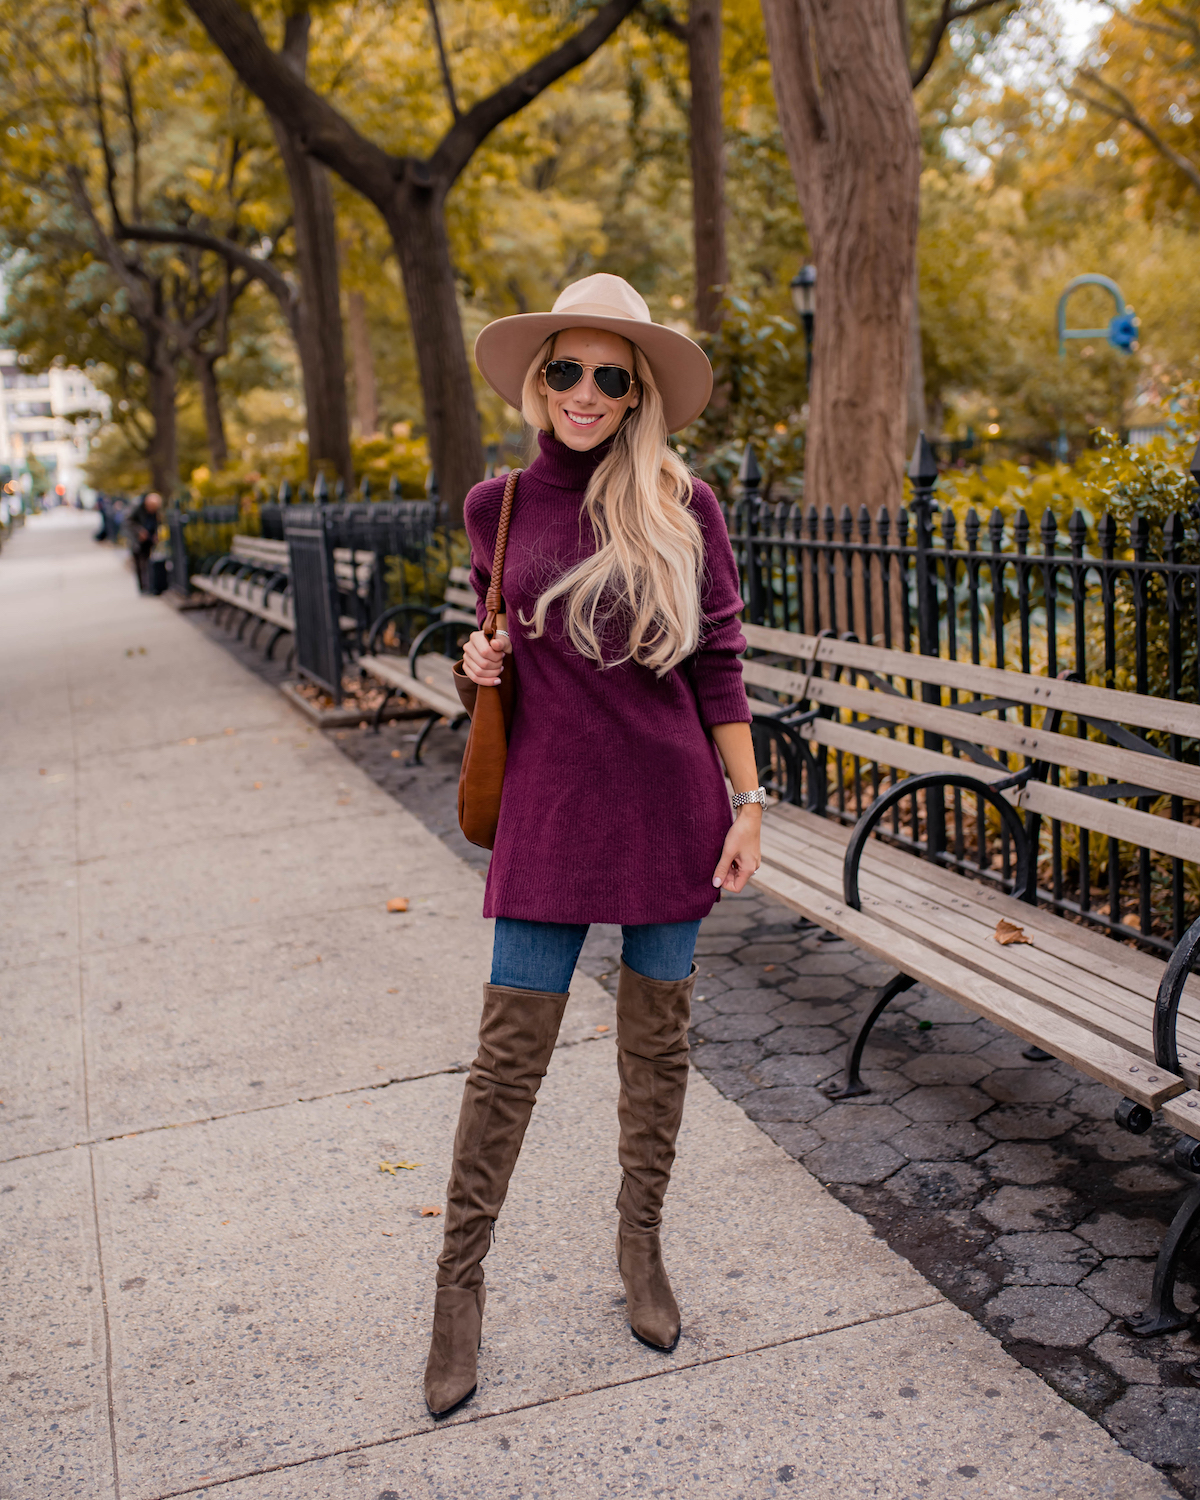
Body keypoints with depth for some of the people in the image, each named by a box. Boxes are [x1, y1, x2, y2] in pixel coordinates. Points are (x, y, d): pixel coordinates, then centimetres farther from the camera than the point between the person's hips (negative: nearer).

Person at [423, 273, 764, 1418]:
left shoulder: (682, 506, -2)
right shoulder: (499, 508, 4)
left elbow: (718, 665, 0)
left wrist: (748, 803, -3)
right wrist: (479, 665, -5)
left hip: (668, 801, 0)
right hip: (550, 802, 1)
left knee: (657, 1033, 11)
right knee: (511, 1046, 1)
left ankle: (641, 1243, 32)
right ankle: (460, 1278, 18)